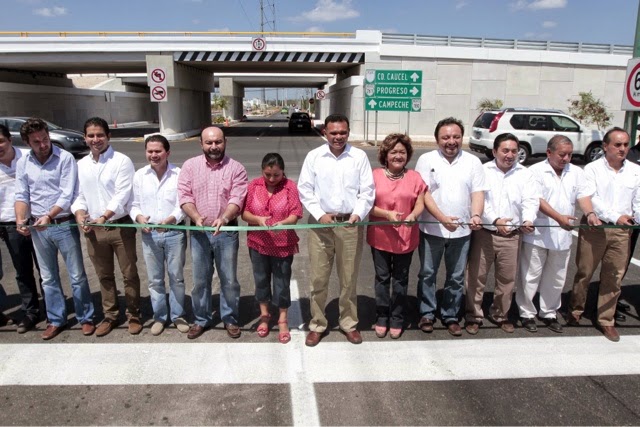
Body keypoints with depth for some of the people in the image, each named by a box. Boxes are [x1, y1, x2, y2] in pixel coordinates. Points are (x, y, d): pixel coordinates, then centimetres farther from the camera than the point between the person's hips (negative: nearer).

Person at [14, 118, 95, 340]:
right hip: (37, 228, 4)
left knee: (77, 275, 4)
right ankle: (56, 320, 27)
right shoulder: (23, 163, 4)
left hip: (64, 224, -4)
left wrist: (48, 216, -25)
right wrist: (20, 220, -9)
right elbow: (22, 195, 6)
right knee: (48, 278, 14)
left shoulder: (65, 158, -10)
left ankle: (85, 318, 18)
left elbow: (67, 195, -15)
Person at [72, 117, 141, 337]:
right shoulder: (81, 165, 10)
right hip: (93, 229, 5)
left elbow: (122, 195, -16)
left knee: (129, 273, 5)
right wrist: (80, 215, -10)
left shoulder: (122, 161, -8)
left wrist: (104, 216, -28)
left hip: (120, 226, -5)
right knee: (104, 275, 16)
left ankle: (134, 315, 20)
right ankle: (110, 316, 30)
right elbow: (78, 195, 10)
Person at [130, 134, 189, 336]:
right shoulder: (140, 175, 2)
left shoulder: (179, 174, -7)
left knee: (176, 277, 10)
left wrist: (171, 219, -25)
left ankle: (178, 315, 27)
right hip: (149, 234, 3)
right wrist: (139, 217, -15)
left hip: (175, 232, -2)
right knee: (155, 279, 13)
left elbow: (184, 204, -9)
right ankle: (159, 317, 28)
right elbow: (134, 204, 5)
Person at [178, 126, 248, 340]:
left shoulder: (236, 168, -3)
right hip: (199, 232, 2)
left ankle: (230, 318, 26)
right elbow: (184, 196, -3)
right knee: (200, 279, 12)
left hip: (226, 232, -1)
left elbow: (237, 199, -12)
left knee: (229, 279, 8)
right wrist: (196, 217, -20)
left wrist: (224, 218, -30)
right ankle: (201, 319, 30)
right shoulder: (190, 166, 3)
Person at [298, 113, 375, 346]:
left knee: (349, 278, 10)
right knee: (318, 278, 5)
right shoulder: (314, 156, 2)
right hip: (320, 223, 0)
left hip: (350, 224, 0)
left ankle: (349, 323, 27)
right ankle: (317, 325, 21)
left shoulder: (359, 156, 2)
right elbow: (305, 189, 0)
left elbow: (367, 191, 0)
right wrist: (320, 215, -10)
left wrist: (358, 214, -15)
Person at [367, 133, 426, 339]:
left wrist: (413, 216, -23)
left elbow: (420, 204, 0)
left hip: (405, 237, 1)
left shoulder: (415, 177, 2)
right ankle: (381, 318, 24)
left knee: (400, 279, 11)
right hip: (380, 236, -1)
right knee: (382, 277, 9)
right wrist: (387, 214, -21)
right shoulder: (375, 175, -3)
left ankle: (397, 319, 24)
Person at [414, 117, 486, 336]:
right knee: (427, 274, 9)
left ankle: (450, 316, 27)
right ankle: (427, 313, 26)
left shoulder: (473, 162, 4)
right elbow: (423, 193, -10)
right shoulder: (426, 160, -3)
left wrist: (476, 215, -20)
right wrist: (442, 218, -22)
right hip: (431, 228, -2)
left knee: (456, 277, 12)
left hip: (462, 230, 2)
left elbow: (478, 193, 0)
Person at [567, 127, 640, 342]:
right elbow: (592, 199, -15)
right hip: (594, 228, -3)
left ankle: (606, 320, 22)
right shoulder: (592, 169, -4)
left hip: (621, 231, 3)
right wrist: (615, 217, -26)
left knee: (614, 276, 8)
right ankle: (575, 310, 27)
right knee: (584, 272, 7)